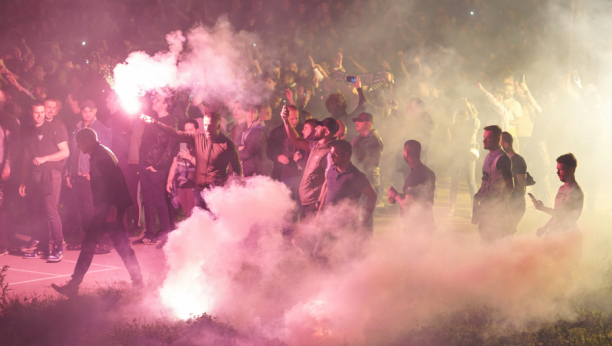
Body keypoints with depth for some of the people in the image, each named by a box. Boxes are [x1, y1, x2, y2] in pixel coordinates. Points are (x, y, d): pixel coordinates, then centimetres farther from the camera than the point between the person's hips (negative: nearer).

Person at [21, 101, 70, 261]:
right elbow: (26, 157, 17)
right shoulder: (28, 131, 14)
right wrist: (23, 181, 15)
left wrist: (44, 158, -14)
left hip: (50, 174, -5)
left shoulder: (55, 128, -1)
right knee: (38, 212, 5)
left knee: (50, 210, -13)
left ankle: (58, 248, -9)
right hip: (33, 175, 5)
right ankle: (42, 248, 12)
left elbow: (65, 152, -5)